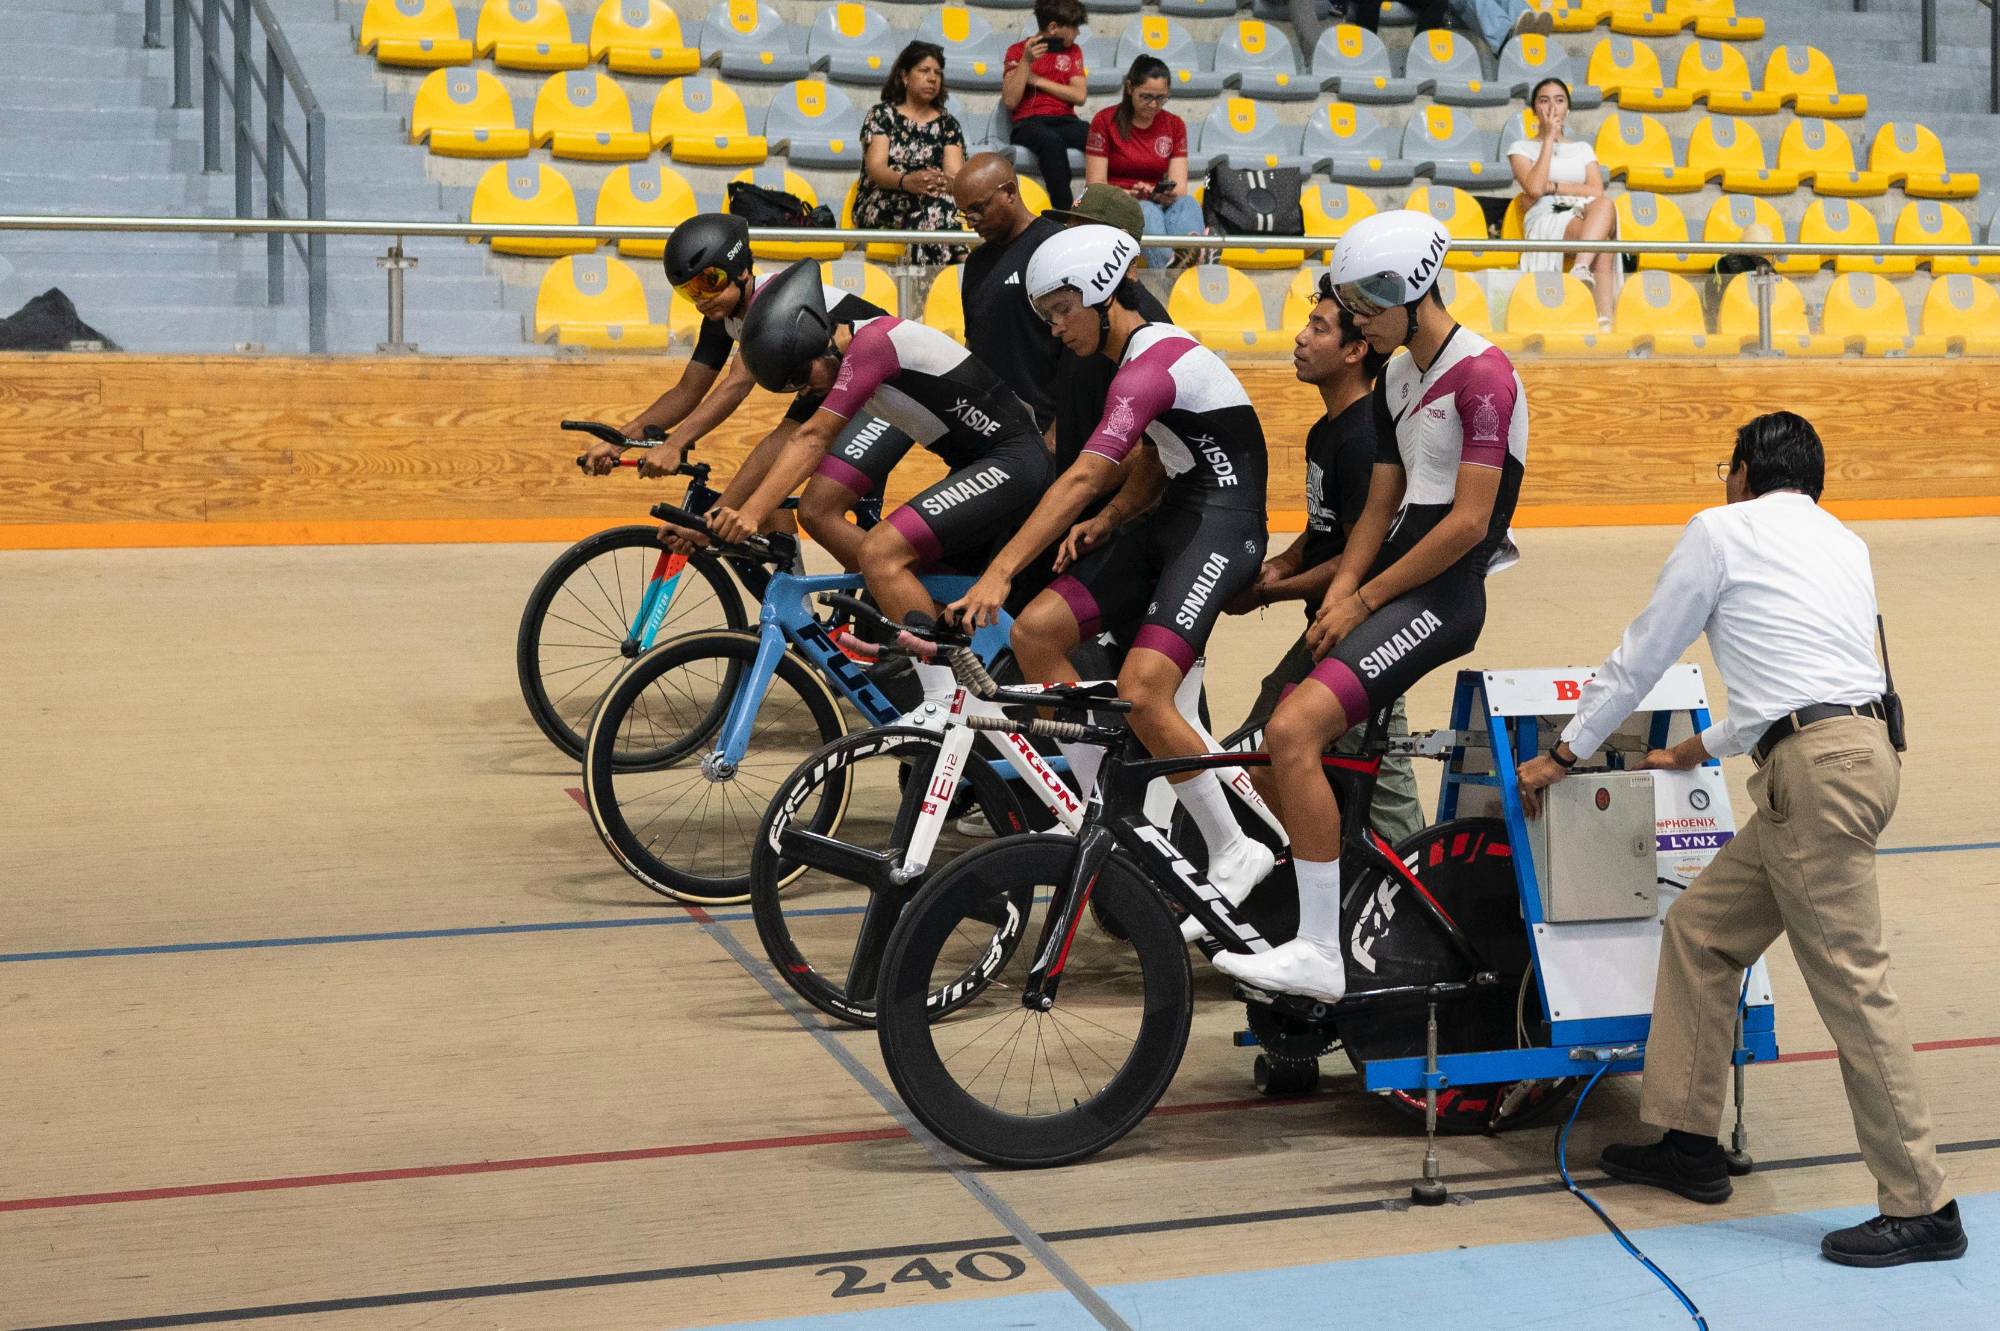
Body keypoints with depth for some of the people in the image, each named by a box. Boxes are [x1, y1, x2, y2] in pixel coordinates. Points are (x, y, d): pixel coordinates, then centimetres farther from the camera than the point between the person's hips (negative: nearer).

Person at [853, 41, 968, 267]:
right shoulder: (881, 114, 9)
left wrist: (944, 181, -27)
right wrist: (907, 181, -31)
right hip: (881, 207, -2)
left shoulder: (948, 124, 17)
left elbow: (955, 173, 0)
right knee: (936, 201, -35)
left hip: (931, 207, 3)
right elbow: (875, 168, -7)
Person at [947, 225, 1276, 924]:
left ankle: (1234, 853, -7)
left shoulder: (1152, 362, -19)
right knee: (1035, 631, -3)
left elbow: (1082, 478, -29)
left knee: (1140, 690, -25)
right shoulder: (1141, 354, 13)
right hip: (1173, 521, 10)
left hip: (1222, 526, -10)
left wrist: (998, 573, -34)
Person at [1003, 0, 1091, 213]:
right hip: (1028, 123, -3)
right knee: (1052, 141, -41)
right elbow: (1010, 101, -4)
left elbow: (1079, 96, 4)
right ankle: (1065, 211, -43)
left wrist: (1038, 80, -3)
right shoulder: (1018, 51, 7)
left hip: (1065, 121, 3)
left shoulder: (1072, 51, 18)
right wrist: (1026, 61, -12)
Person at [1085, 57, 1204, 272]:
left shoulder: (1175, 125, 12)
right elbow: (1095, 184, -3)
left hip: (1162, 205, 3)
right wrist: (1130, 195, -22)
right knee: (1147, 211, -38)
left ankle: (1190, 254, -64)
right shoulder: (1105, 121, 2)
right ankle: (1167, 267, -67)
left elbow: (1180, 187, 3)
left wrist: (1168, 195, -23)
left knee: (1187, 203, -32)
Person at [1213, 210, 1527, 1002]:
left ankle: (1321, 956, -20)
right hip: (1392, 584, 9)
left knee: (1294, 730, -23)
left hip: (1442, 594, -9)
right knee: (1281, 737, 2)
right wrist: (1337, 595, -1)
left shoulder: (1482, 374, -11)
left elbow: (1468, 521, -17)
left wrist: (1365, 598, -13)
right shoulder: (1396, 379, 17)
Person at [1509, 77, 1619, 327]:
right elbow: (1534, 188, -6)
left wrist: (1552, 186, -3)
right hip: (1545, 221, -3)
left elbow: (1597, 191, 8)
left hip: (1586, 219, 3)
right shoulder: (1521, 148, 17)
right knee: (1601, 241, -39)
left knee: (1605, 205, -38)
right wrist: (1549, 138, 3)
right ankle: (1604, 320, -52)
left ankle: (1580, 270, -57)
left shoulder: (1583, 148, 27)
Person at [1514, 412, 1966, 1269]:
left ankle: (1921, 1209, -6)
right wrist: (1705, 748, 47)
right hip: (1850, 745, 8)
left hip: (1817, 770, -8)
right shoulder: (1842, 544, 24)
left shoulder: (1722, 530, 4)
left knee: (1850, 983, -7)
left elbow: (1641, 657, 9)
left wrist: (1565, 755, 21)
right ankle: (1687, 1142, 22)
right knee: (1701, 931, 16)